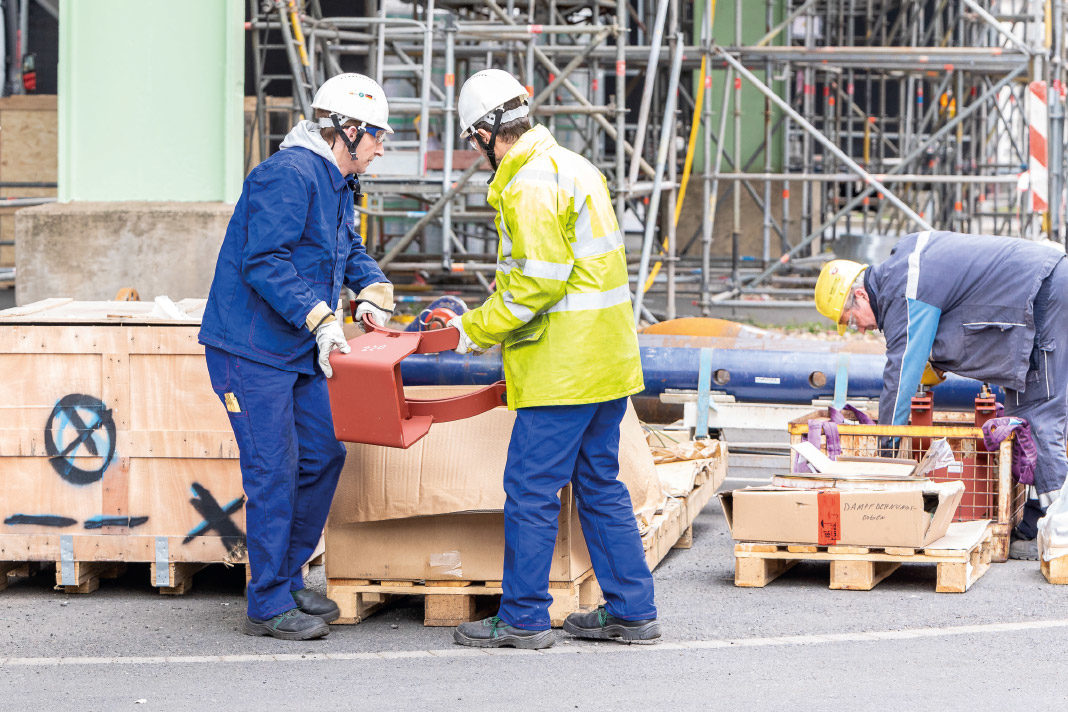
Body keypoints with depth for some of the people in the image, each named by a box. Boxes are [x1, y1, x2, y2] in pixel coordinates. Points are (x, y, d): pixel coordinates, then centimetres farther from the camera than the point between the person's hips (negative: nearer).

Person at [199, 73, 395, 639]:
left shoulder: (336, 183, 15)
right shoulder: (289, 176, -19)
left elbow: (348, 249, 28)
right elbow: (264, 262, -26)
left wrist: (372, 289, 8)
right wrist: (319, 318, -31)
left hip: (299, 354, 10)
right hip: (251, 351, -10)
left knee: (323, 455, 10)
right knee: (274, 471, -8)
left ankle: (287, 579, 22)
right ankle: (268, 607, -2)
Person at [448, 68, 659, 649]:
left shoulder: (531, 186, -16)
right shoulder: (572, 167, 15)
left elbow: (540, 281, -22)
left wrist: (478, 328, -10)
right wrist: (487, 319, 21)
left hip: (562, 369, -10)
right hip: (608, 360, 10)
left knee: (530, 488, -1)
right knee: (599, 483, 15)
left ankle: (523, 618, 5)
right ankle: (632, 610, 17)